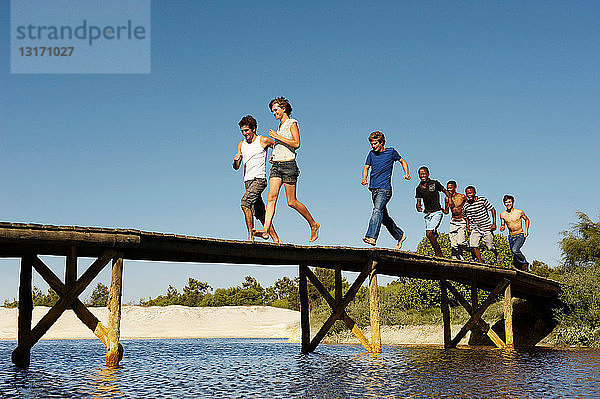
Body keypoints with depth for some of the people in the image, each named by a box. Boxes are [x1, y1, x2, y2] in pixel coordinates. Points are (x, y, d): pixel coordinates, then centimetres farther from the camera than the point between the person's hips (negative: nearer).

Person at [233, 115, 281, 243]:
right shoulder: (241, 144, 16)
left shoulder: (263, 140, -1)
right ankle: (276, 239, 14)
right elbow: (236, 167, 13)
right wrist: (236, 160, -8)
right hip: (248, 180, 7)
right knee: (260, 213, 6)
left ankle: (251, 236, -24)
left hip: (259, 179, -7)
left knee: (245, 202, -26)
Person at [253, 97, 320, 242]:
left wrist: (277, 137, -13)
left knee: (292, 202, -3)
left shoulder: (292, 123, -3)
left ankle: (313, 224, 14)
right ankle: (265, 230, -18)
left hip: (288, 165, -7)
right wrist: (275, 155, 16)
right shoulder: (280, 126, 21)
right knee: (271, 197, -9)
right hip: (276, 165, 7)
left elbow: (296, 144, -14)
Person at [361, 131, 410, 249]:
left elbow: (402, 161, 16)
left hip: (384, 189, -6)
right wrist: (364, 179, -9)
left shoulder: (391, 152, 2)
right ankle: (400, 236, 28)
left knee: (377, 211, -27)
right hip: (374, 188, 6)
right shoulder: (371, 153, 12)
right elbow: (366, 167, 12)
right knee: (384, 217, 12)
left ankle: (371, 237, -41)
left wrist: (406, 174, -1)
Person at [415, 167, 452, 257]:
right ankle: (440, 255, 19)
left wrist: (450, 199, -12)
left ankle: (438, 254, -10)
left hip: (437, 212, -5)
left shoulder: (434, 183, -4)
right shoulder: (419, 188, 7)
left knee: (429, 233, -20)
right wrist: (418, 207, -16)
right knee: (433, 236, 6)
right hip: (427, 214, 5)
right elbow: (418, 201, 8)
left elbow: (445, 191, 6)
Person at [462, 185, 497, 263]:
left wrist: (494, 224, -5)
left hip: (487, 227, -2)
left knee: (490, 247, 2)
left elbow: (492, 209, -1)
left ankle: (497, 254, 37)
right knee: (473, 245, -20)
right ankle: (480, 262, -6)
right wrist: (468, 227, 2)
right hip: (475, 229, 2)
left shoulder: (482, 200, -10)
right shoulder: (465, 206, -2)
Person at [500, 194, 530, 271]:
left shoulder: (519, 212, -7)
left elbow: (527, 219, 11)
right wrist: (502, 228, -12)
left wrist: (526, 229, -1)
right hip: (511, 237, 4)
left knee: (515, 250, -27)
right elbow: (502, 225, 12)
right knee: (514, 256, 2)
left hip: (520, 236, -4)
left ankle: (524, 263, -6)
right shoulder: (502, 214, -1)